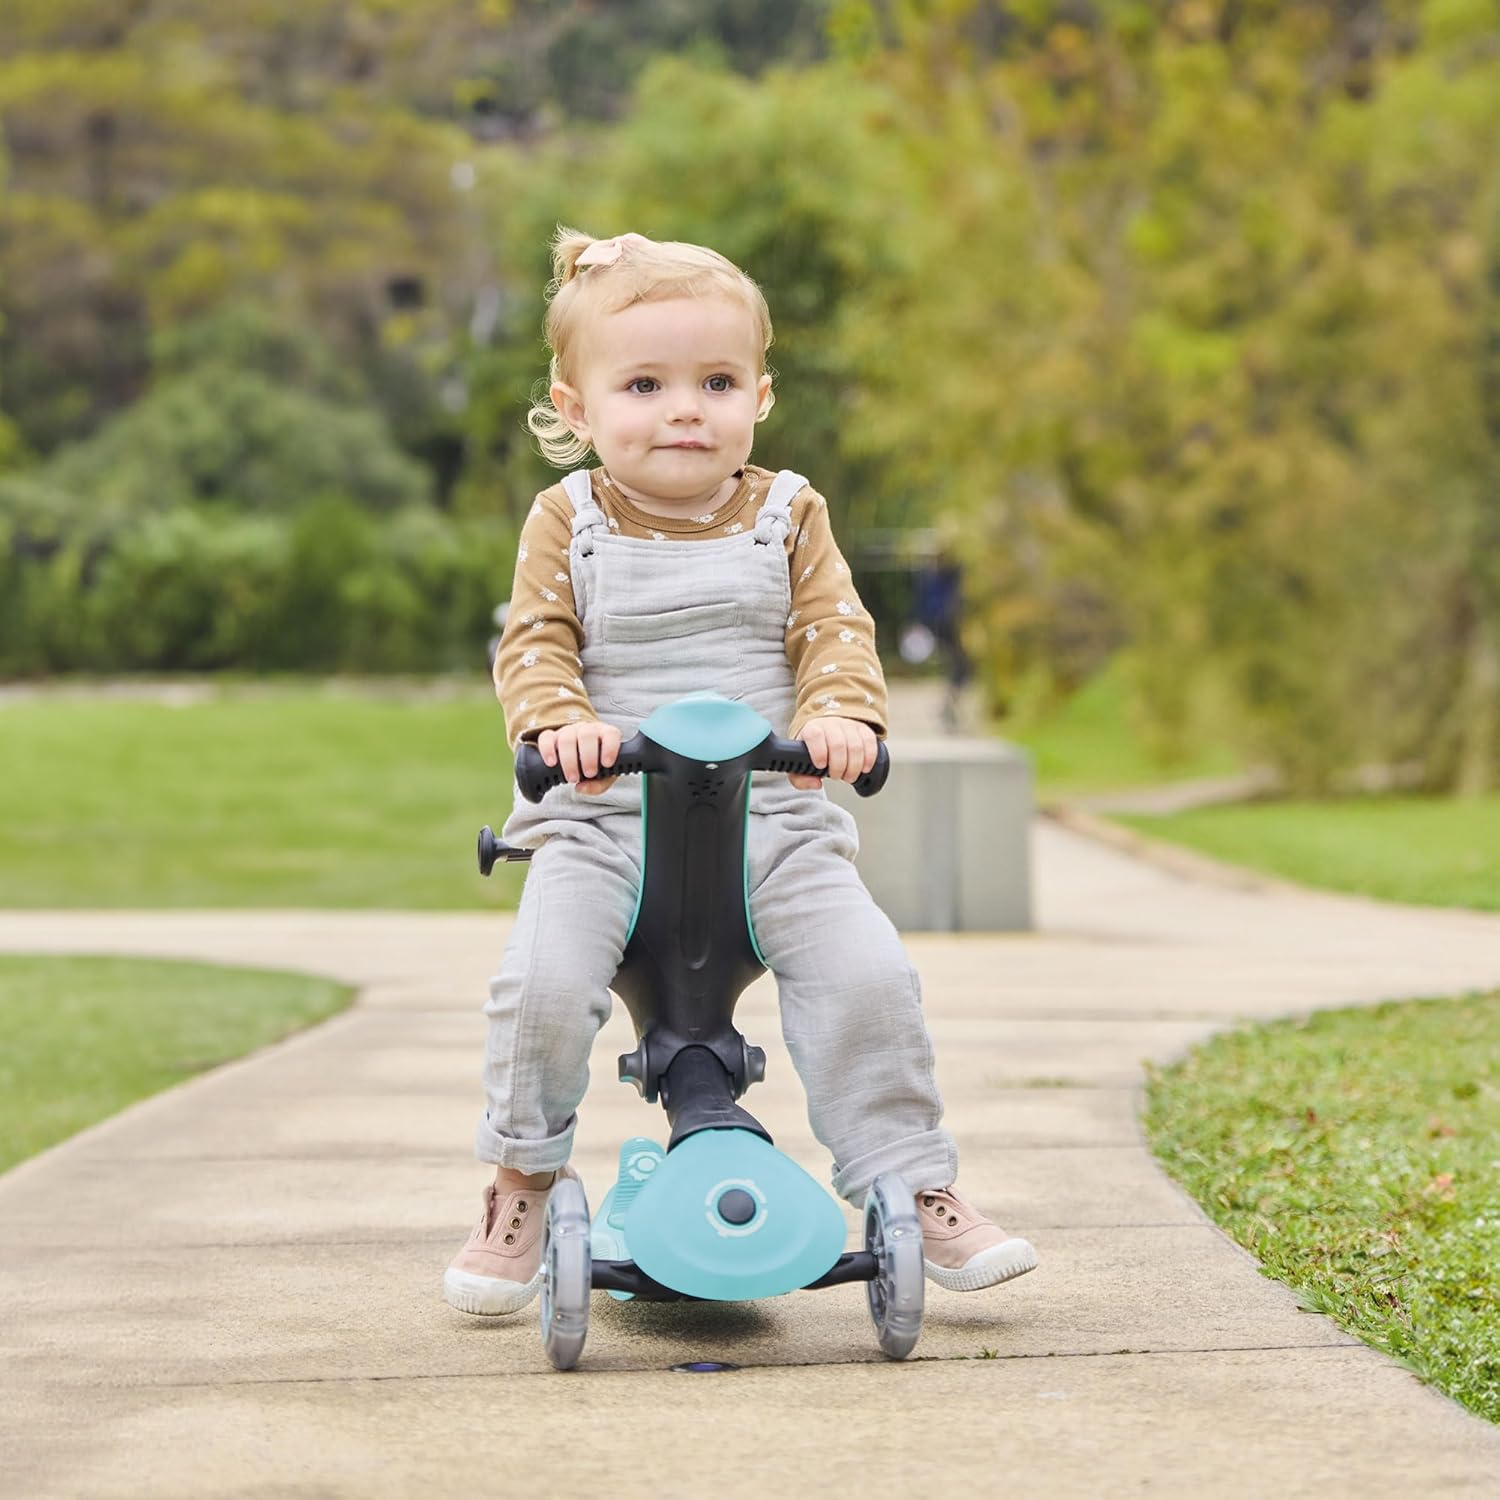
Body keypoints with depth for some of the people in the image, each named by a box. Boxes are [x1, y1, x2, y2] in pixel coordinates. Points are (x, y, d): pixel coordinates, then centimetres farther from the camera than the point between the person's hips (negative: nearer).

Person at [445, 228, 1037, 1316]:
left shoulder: (787, 514, 8)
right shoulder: (570, 521, 5)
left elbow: (835, 629, 2)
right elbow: (534, 644, -1)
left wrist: (839, 712, -20)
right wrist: (561, 719, -23)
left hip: (774, 816, 1)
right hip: (603, 818, -1)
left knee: (867, 973, -19)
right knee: (545, 981, -23)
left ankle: (914, 1187, -2)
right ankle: (522, 1184, 2)